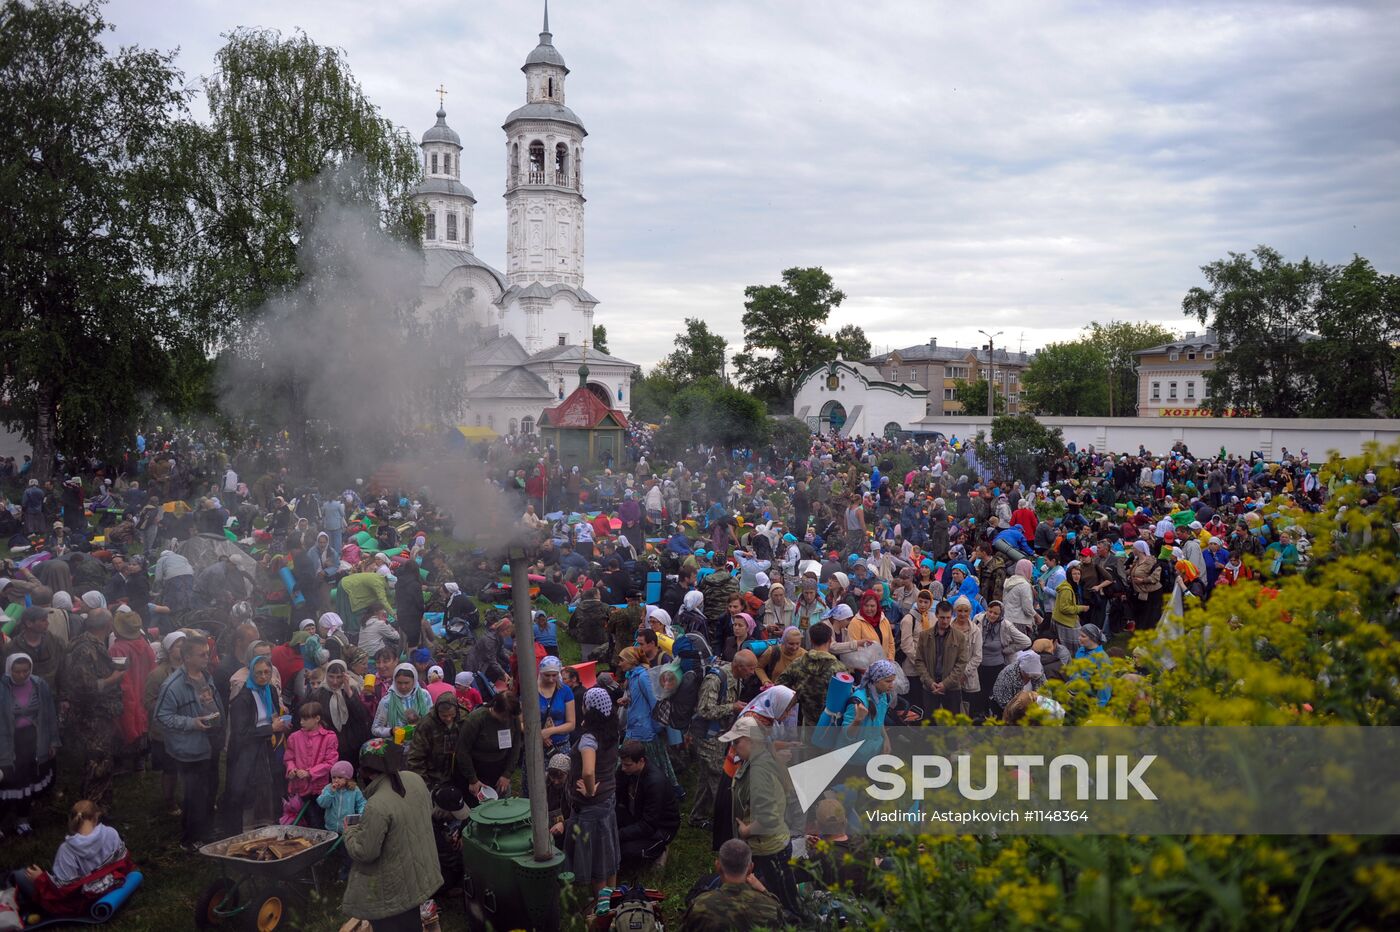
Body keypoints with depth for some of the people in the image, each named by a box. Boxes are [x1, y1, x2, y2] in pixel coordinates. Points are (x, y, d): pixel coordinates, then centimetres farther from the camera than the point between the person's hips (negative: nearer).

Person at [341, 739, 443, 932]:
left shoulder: (377, 806, -32)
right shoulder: (415, 779, -10)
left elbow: (364, 852, -25)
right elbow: (427, 811, 8)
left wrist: (349, 831, -5)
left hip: (393, 890, -7)